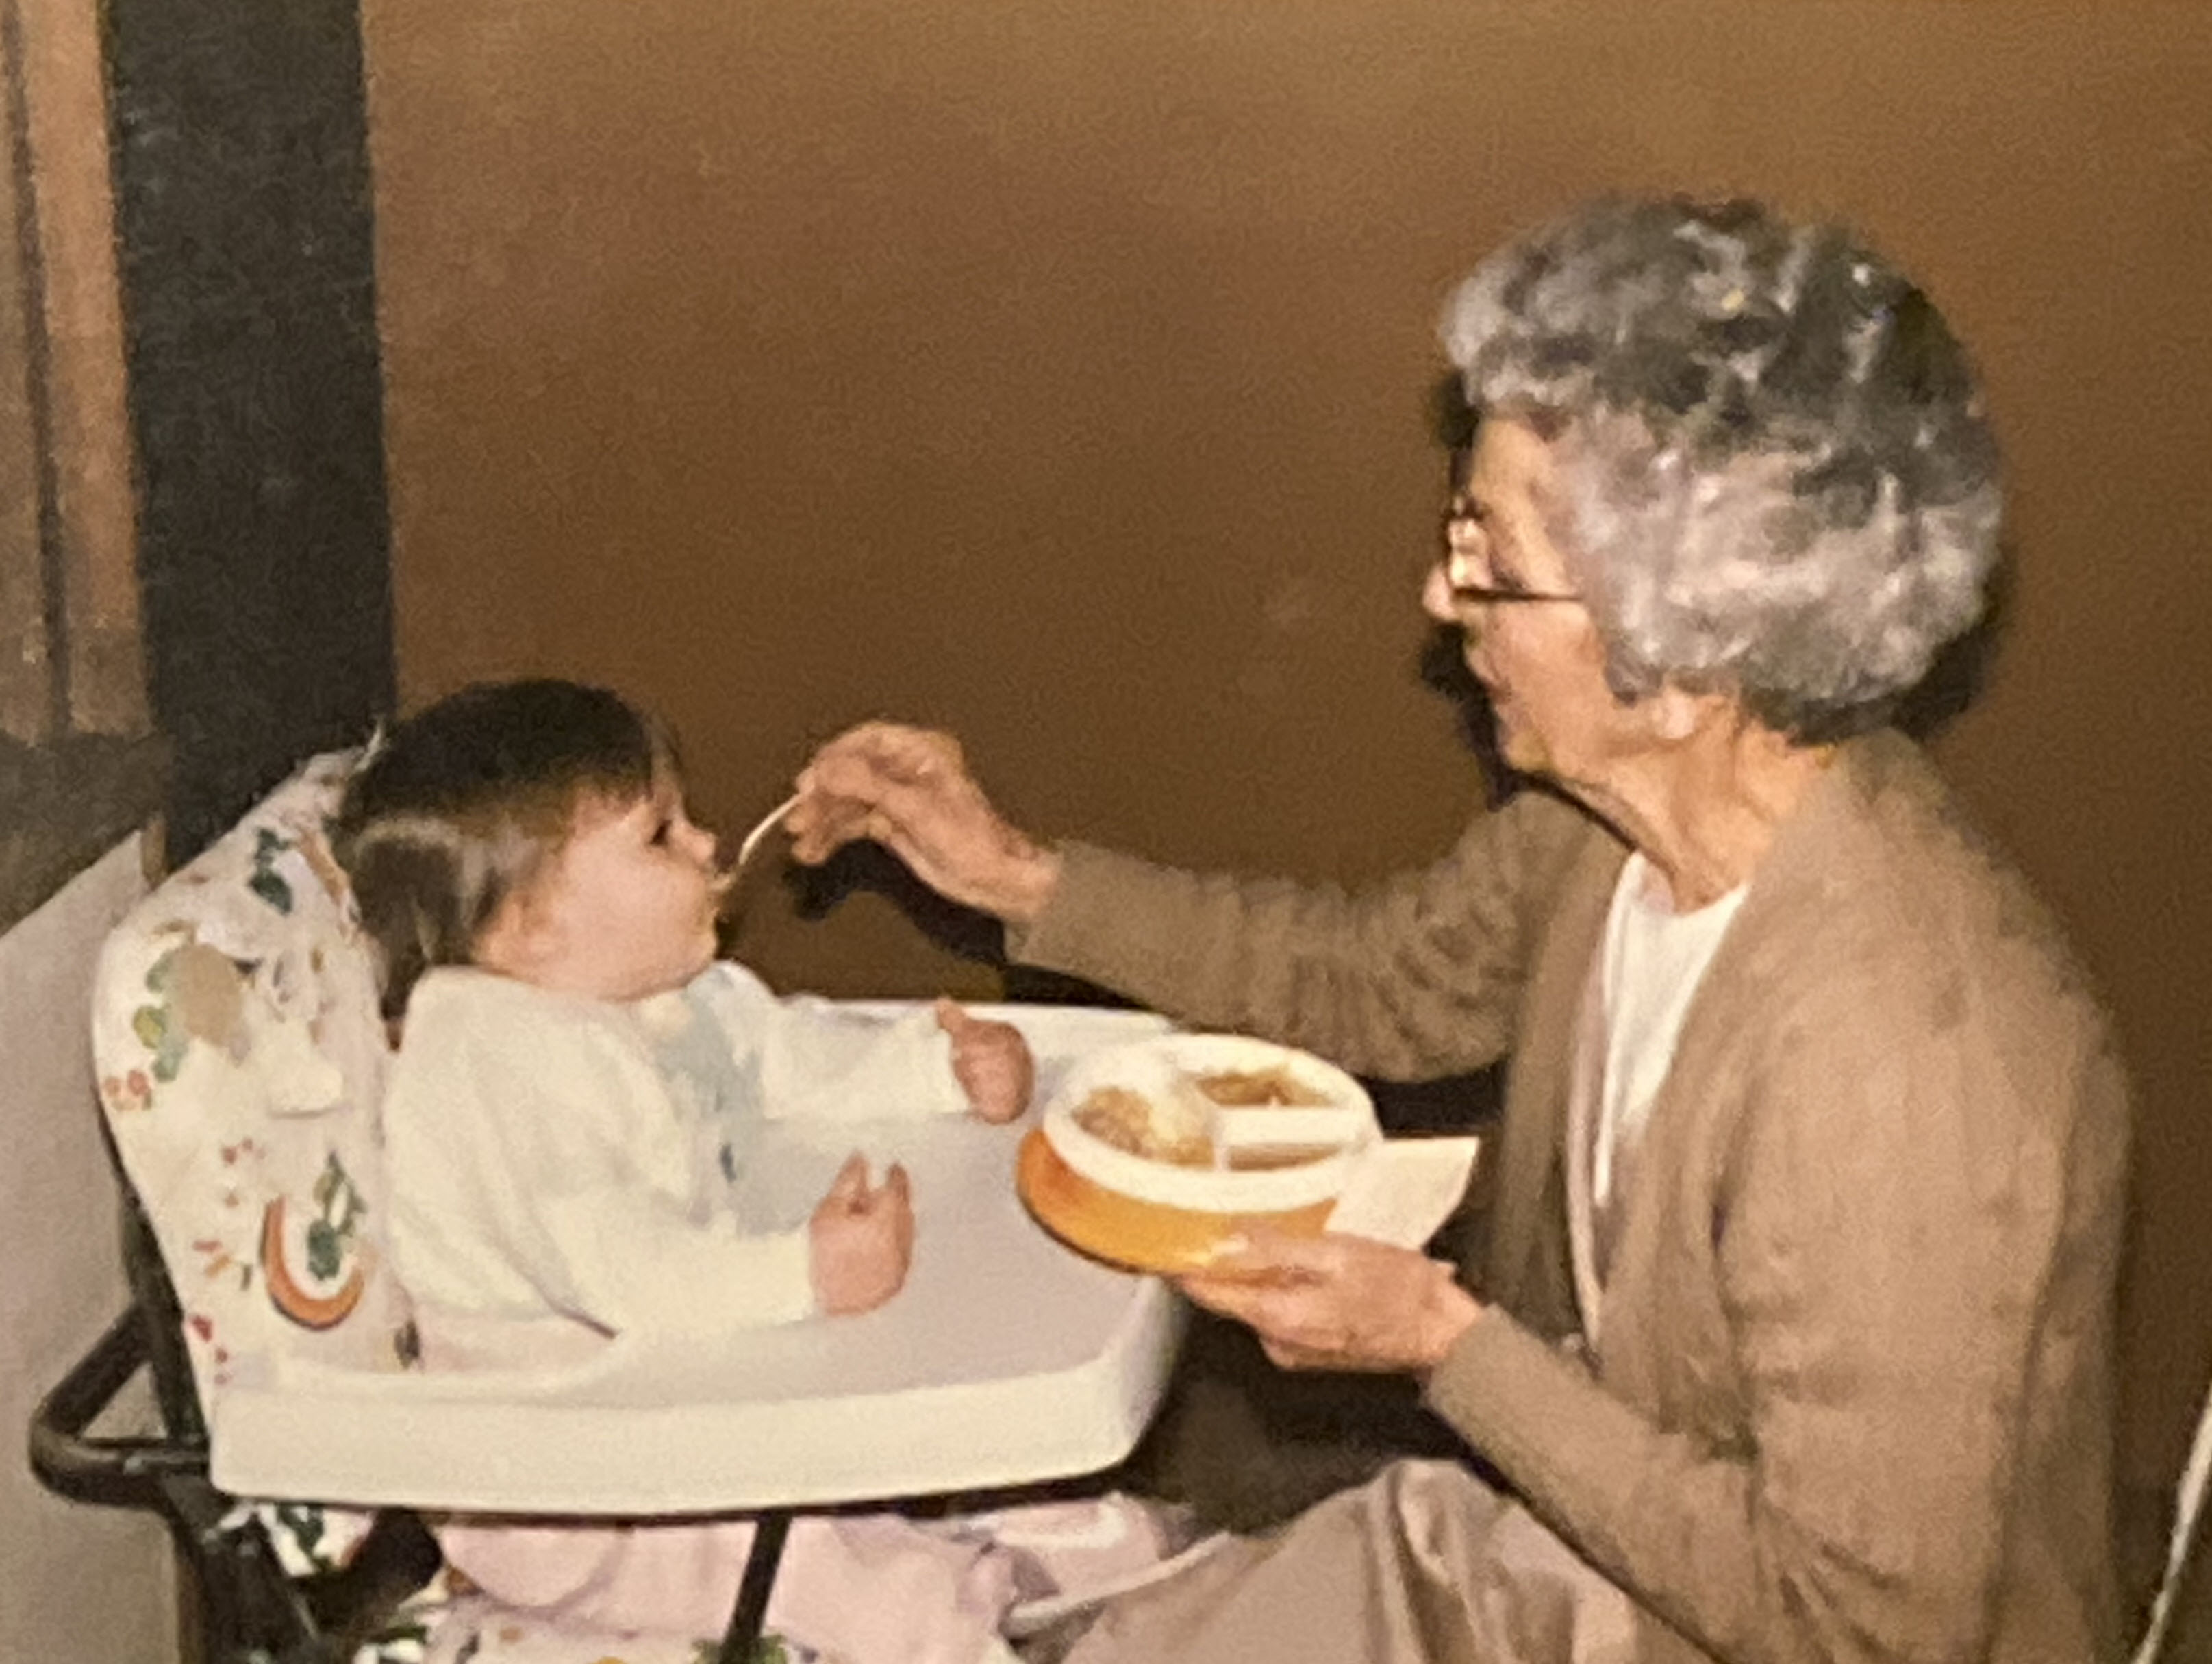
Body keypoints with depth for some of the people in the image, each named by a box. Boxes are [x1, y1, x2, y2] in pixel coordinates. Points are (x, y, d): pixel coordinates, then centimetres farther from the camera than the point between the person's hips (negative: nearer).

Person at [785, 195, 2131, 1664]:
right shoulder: (1614, 807, -11)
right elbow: (1381, 980, 10)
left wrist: (1448, 1342, -24)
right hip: (1597, 1522, 7)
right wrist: (1016, 876, 3)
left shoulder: (1912, 1062, -35)